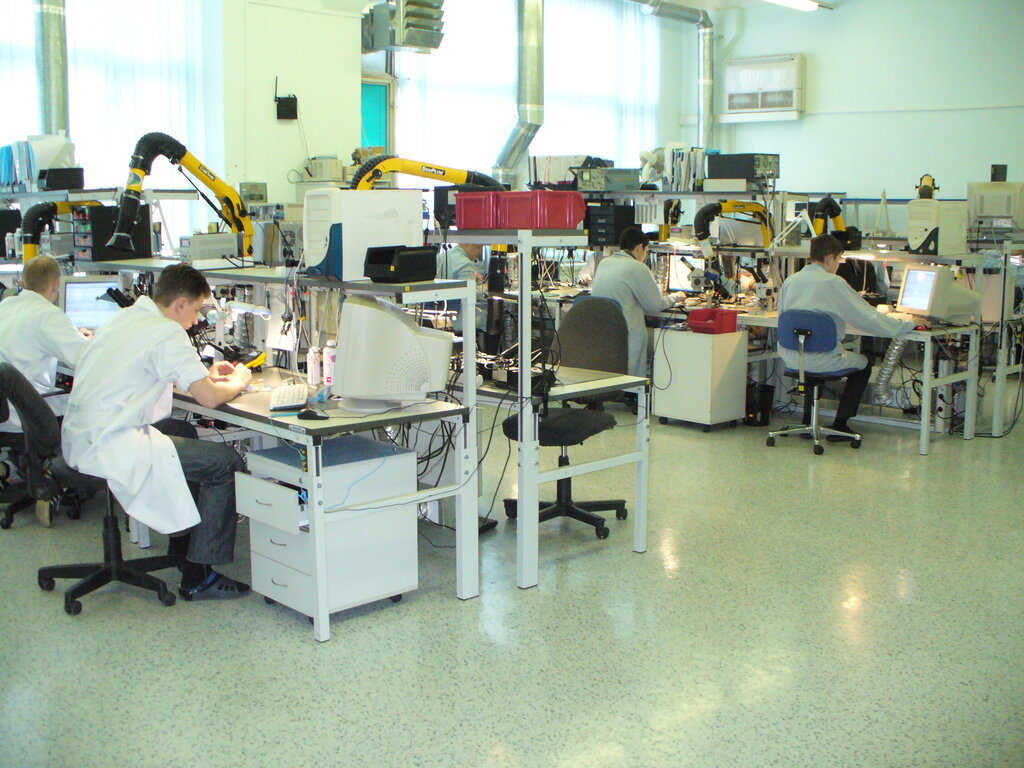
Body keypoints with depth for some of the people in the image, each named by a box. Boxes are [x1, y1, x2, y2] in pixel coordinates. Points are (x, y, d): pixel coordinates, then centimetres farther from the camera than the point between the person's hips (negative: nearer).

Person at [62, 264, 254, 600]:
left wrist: (206, 374, 26)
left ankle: (182, 543, 36)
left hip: (80, 440, 10)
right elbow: (209, 398, -18)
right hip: (112, 449, -10)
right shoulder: (167, 333, -15)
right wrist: (237, 383, 4)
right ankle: (198, 578, -2)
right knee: (227, 463, -7)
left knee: (183, 432, 30)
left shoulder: (124, 318, 14)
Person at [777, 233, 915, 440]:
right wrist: (904, 325, 0)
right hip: (820, 360, -6)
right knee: (863, 364, 22)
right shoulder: (833, 283, -14)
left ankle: (807, 421, 35)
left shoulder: (791, 280, 3)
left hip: (790, 357, 6)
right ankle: (839, 426, 20)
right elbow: (868, 317, -12)